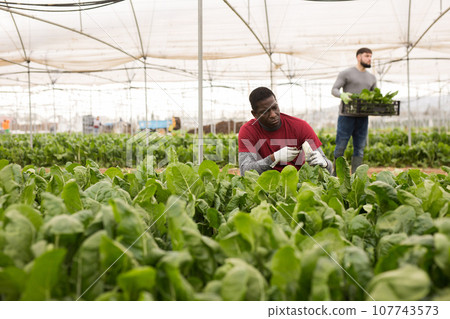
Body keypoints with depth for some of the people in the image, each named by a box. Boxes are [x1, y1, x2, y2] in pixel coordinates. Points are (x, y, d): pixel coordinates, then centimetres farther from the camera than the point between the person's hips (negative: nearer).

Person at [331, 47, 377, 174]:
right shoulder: (346, 73, 0)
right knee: (340, 147, -3)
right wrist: (342, 95, -28)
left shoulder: (371, 78, 17)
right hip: (346, 116, -5)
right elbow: (334, 90, -6)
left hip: (363, 117, 5)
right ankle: (335, 174, 8)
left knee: (359, 149, 4)